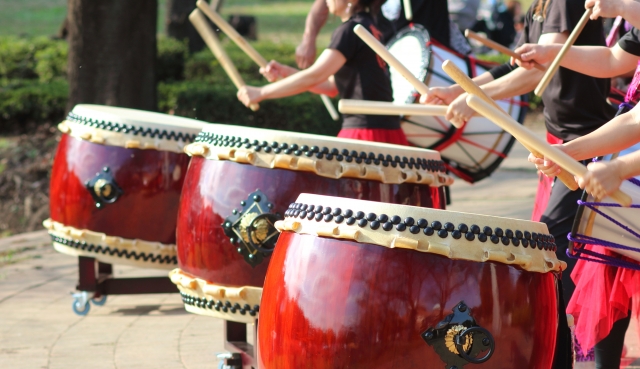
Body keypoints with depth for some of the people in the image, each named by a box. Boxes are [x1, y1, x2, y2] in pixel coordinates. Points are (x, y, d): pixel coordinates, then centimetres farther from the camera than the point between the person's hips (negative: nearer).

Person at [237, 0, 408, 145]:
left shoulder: (351, 30, -11)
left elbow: (314, 76, -18)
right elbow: (332, 86, 20)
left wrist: (261, 93, -14)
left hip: (368, 133, -9)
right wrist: (285, 72, 11)